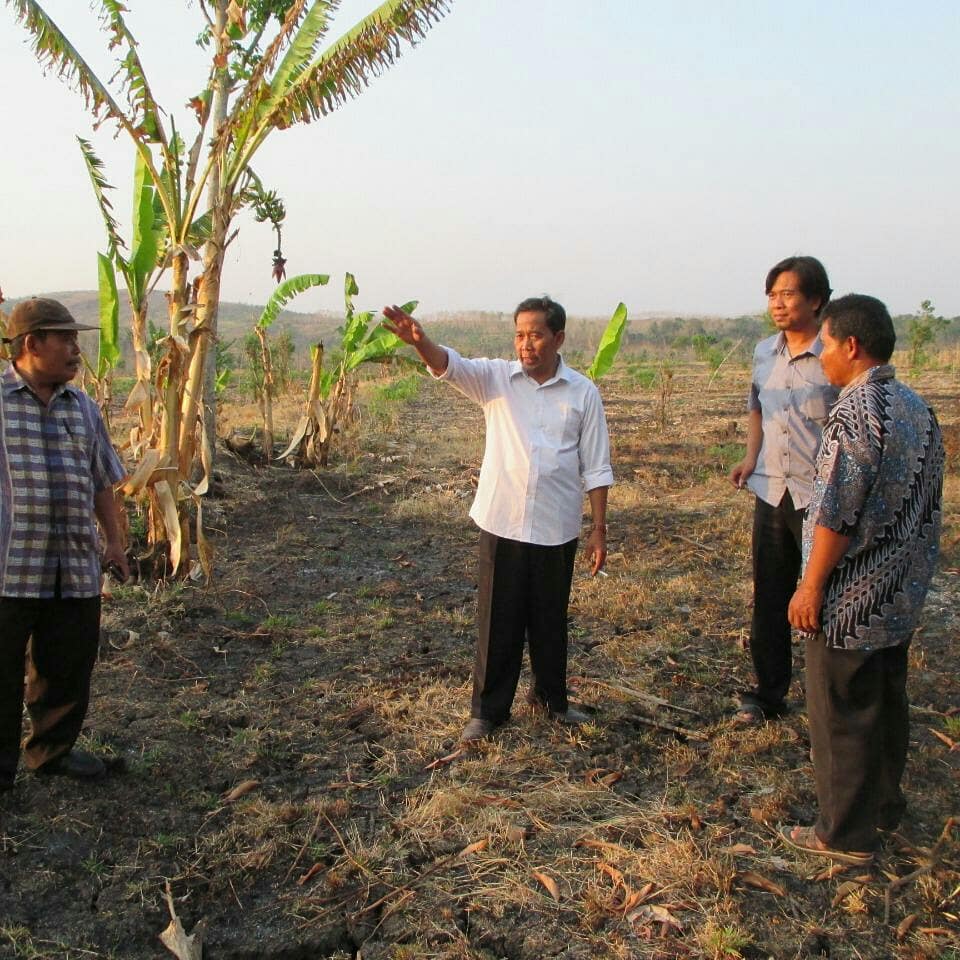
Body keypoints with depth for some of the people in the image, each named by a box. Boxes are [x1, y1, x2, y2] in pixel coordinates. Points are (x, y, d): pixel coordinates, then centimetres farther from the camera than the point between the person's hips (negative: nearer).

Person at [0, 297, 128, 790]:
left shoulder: (83, 407, 12)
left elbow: (102, 481, 17)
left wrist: (114, 540, 14)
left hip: (76, 569, 5)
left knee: (68, 670, 14)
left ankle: (52, 750, 33)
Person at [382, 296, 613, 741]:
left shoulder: (583, 393, -1)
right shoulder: (496, 378, -1)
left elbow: (596, 467, 1)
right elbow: (451, 366, -21)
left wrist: (599, 529, 0)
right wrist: (420, 342, -42)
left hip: (556, 529, 1)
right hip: (502, 523, 0)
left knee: (550, 619, 15)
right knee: (498, 621, 7)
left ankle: (551, 696, 35)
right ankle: (488, 709, 21)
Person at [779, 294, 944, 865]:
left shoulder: (856, 412, -21)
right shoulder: (918, 409, 7)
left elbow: (837, 513, -23)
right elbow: (928, 502, 13)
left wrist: (811, 587, -15)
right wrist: (911, 573, 21)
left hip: (851, 599, -9)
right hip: (903, 593, 9)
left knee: (842, 715, 4)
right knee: (887, 703, 21)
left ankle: (847, 834, 16)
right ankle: (885, 805, 37)